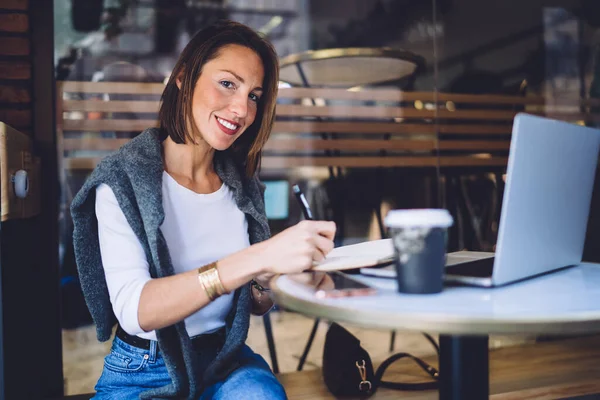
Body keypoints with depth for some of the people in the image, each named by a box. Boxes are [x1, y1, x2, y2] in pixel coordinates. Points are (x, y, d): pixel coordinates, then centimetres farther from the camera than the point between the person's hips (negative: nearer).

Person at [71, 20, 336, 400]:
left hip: (226, 361, 3)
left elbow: (254, 303, 8)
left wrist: (275, 279, -16)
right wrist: (256, 259, -38)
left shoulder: (243, 186, 2)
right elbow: (134, 309, -26)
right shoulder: (121, 181, -12)